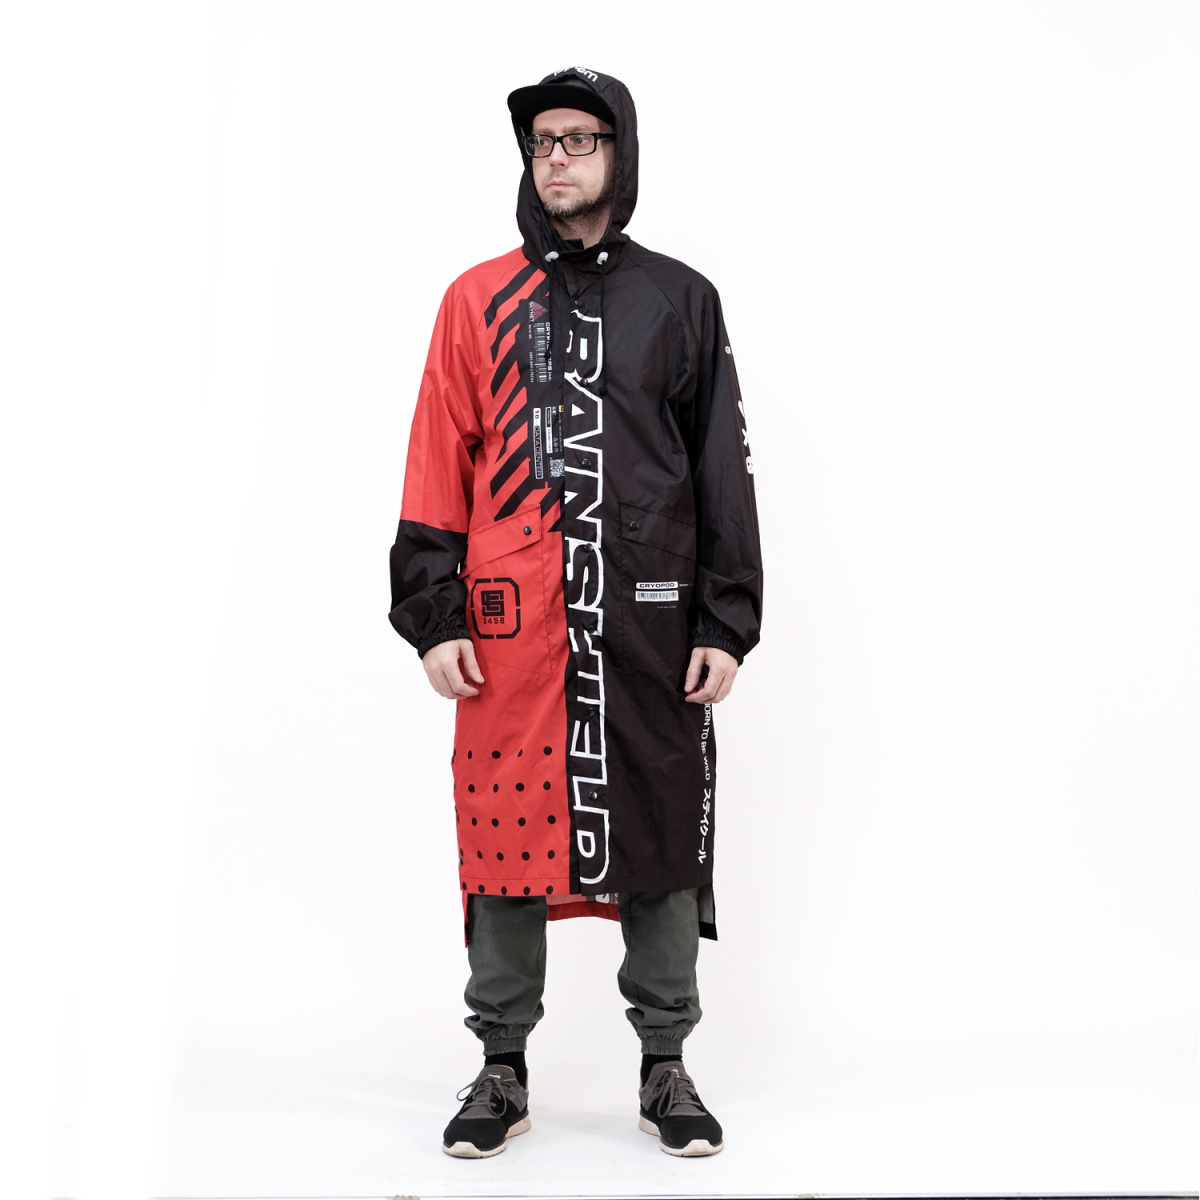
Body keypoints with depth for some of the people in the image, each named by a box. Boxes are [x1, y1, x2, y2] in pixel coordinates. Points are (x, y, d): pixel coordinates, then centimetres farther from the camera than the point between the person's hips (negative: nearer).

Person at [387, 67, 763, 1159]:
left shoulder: (680, 300, 10)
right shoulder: (478, 299, 9)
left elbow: (724, 469, 8)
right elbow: (439, 465, 6)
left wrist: (725, 626, 1)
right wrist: (434, 616, -3)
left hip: (651, 621, 0)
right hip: (510, 624, 0)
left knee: (657, 835, 5)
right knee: (506, 833, 3)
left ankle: (666, 1066, 20)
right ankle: (503, 1069, 18)